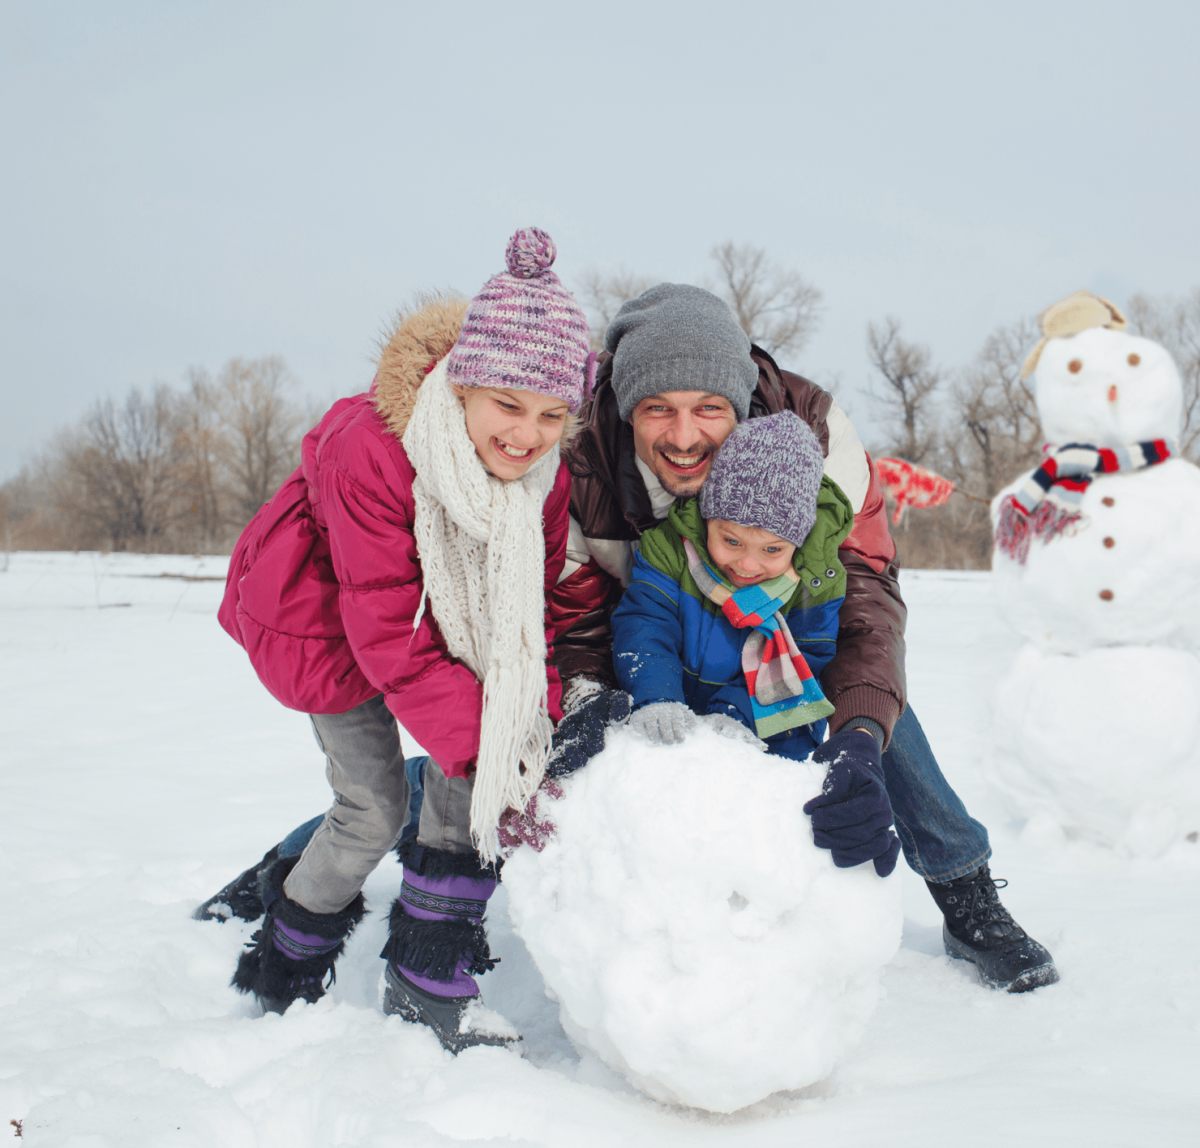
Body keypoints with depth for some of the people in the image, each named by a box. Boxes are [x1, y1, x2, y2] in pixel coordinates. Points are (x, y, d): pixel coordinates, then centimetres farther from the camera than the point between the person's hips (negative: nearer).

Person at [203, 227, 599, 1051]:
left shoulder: (547, 474, -21)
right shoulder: (371, 452, -38)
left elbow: (535, 610, -12)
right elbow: (391, 635, -36)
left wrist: (536, 732, -27)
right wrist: (483, 751, -40)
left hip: (446, 614, 5)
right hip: (322, 614, -5)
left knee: (474, 767, -11)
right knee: (375, 809, -8)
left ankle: (428, 993, 6)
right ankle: (283, 970, 22)